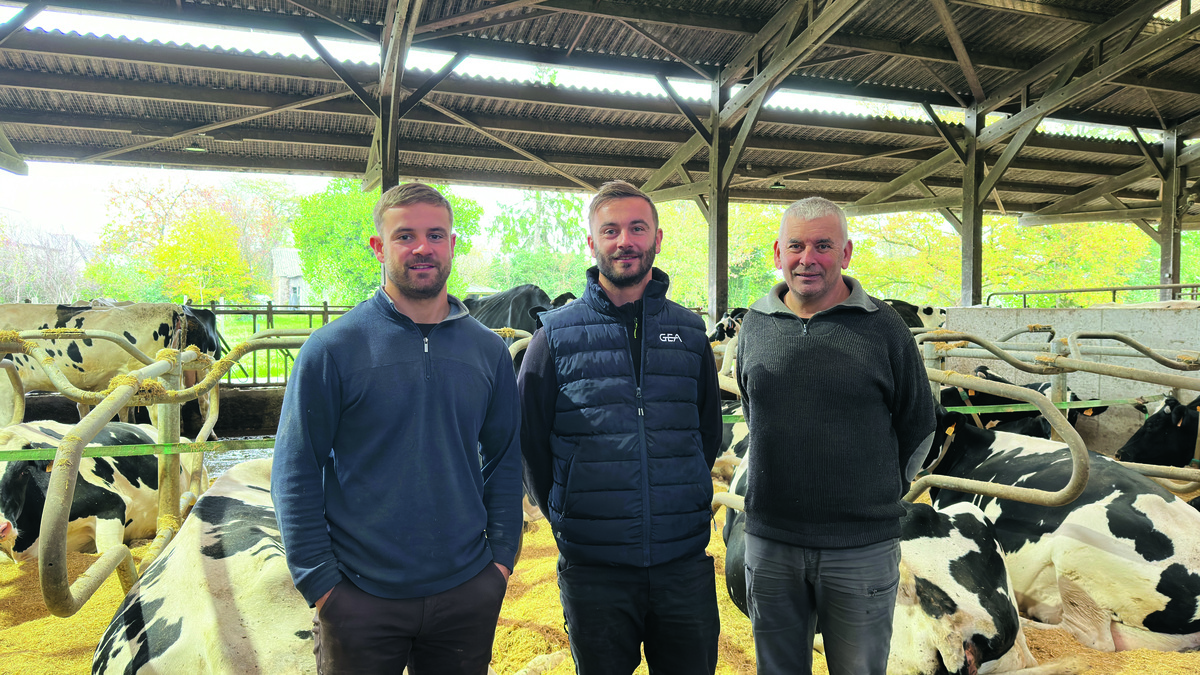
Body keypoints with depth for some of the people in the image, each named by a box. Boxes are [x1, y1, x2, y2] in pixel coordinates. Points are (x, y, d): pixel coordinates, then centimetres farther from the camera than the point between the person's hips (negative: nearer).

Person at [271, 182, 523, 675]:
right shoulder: (331, 348, -8)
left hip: (468, 596, 3)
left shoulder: (488, 349, 2)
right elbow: (295, 476, -6)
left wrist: (502, 556, 2)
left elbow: (504, 460, 7)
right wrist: (320, 583, -9)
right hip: (359, 601, -2)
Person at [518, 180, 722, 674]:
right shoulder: (557, 334, -2)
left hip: (685, 564, 2)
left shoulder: (689, 332, 6)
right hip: (592, 568, -2)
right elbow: (529, 438, 2)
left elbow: (709, 431, 14)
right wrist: (565, 518, 3)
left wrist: (685, 507, 9)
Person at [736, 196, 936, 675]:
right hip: (770, 544, 3)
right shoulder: (756, 325, 3)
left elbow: (918, 424, 5)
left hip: (862, 547, -2)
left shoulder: (883, 327, -6)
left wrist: (879, 493, 8)